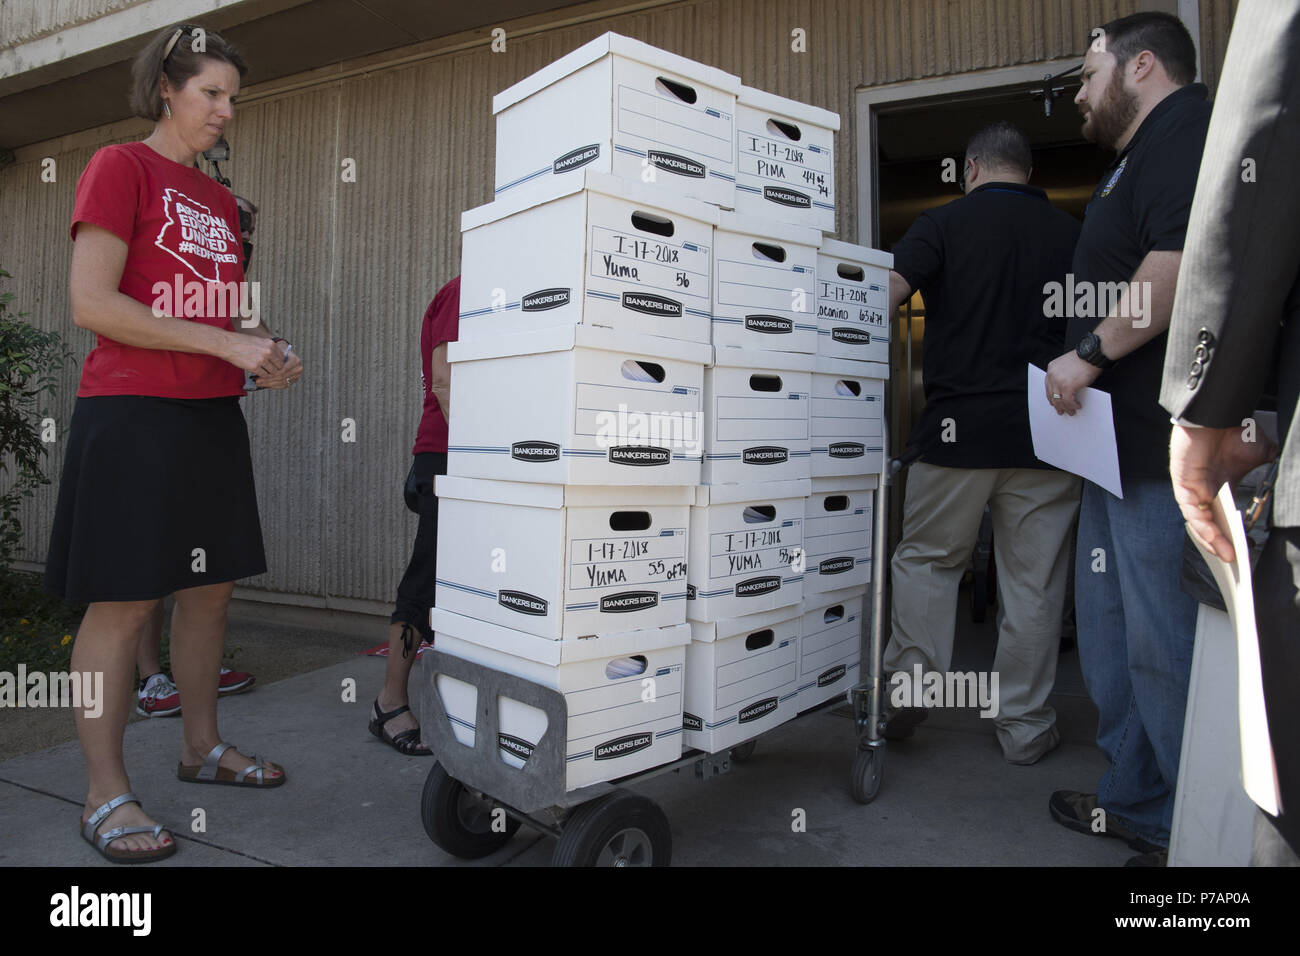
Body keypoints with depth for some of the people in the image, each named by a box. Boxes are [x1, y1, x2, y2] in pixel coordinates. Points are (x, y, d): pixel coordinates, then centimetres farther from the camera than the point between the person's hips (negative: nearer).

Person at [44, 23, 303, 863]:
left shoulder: (220, 201, 19)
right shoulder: (120, 167, -3)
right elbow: (91, 303, -13)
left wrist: (266, 357, 2)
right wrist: (227, 346, -16)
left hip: (212, 417, 7)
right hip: (133, 413, -7)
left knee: (212, 589, 11)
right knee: (124, 601, -4)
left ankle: (203, 747, 26)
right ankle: (106, 797, 7)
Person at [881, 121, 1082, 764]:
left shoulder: (945, 223, 1)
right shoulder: (1072, 234, 9)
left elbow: (883, 295, -13)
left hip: (961, 425, -2)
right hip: (1048, 429, 2)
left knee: (927, 557, 14)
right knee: (1033, 580, 7)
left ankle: (910, 681, 6)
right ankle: (1025, 727, 16)